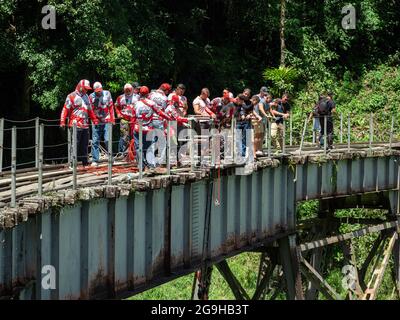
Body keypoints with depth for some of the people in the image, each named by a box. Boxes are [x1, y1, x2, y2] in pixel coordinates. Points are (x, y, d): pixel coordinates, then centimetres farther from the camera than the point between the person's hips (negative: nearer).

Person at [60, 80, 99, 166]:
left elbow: (90, 110, 29)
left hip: (85, 125, 7)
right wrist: (62, 122, -15)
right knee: (75, 144, -8)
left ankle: (84, 161, 16)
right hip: (75, 125, -7)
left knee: (84, 144, 9)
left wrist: (94, 120, 28)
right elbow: (65, 109, -8)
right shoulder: (71, 96, -3)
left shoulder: (86, 97, 19)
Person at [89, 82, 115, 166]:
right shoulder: (91, 97, -3)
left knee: (108, 140, -7)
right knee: (95, 141, 1)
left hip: (107, 121, 0)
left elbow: (111, 107, 9)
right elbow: (90, 110, 0)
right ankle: (95, 160, 7)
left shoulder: (107, 94, 2)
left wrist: (112, 119, 8)